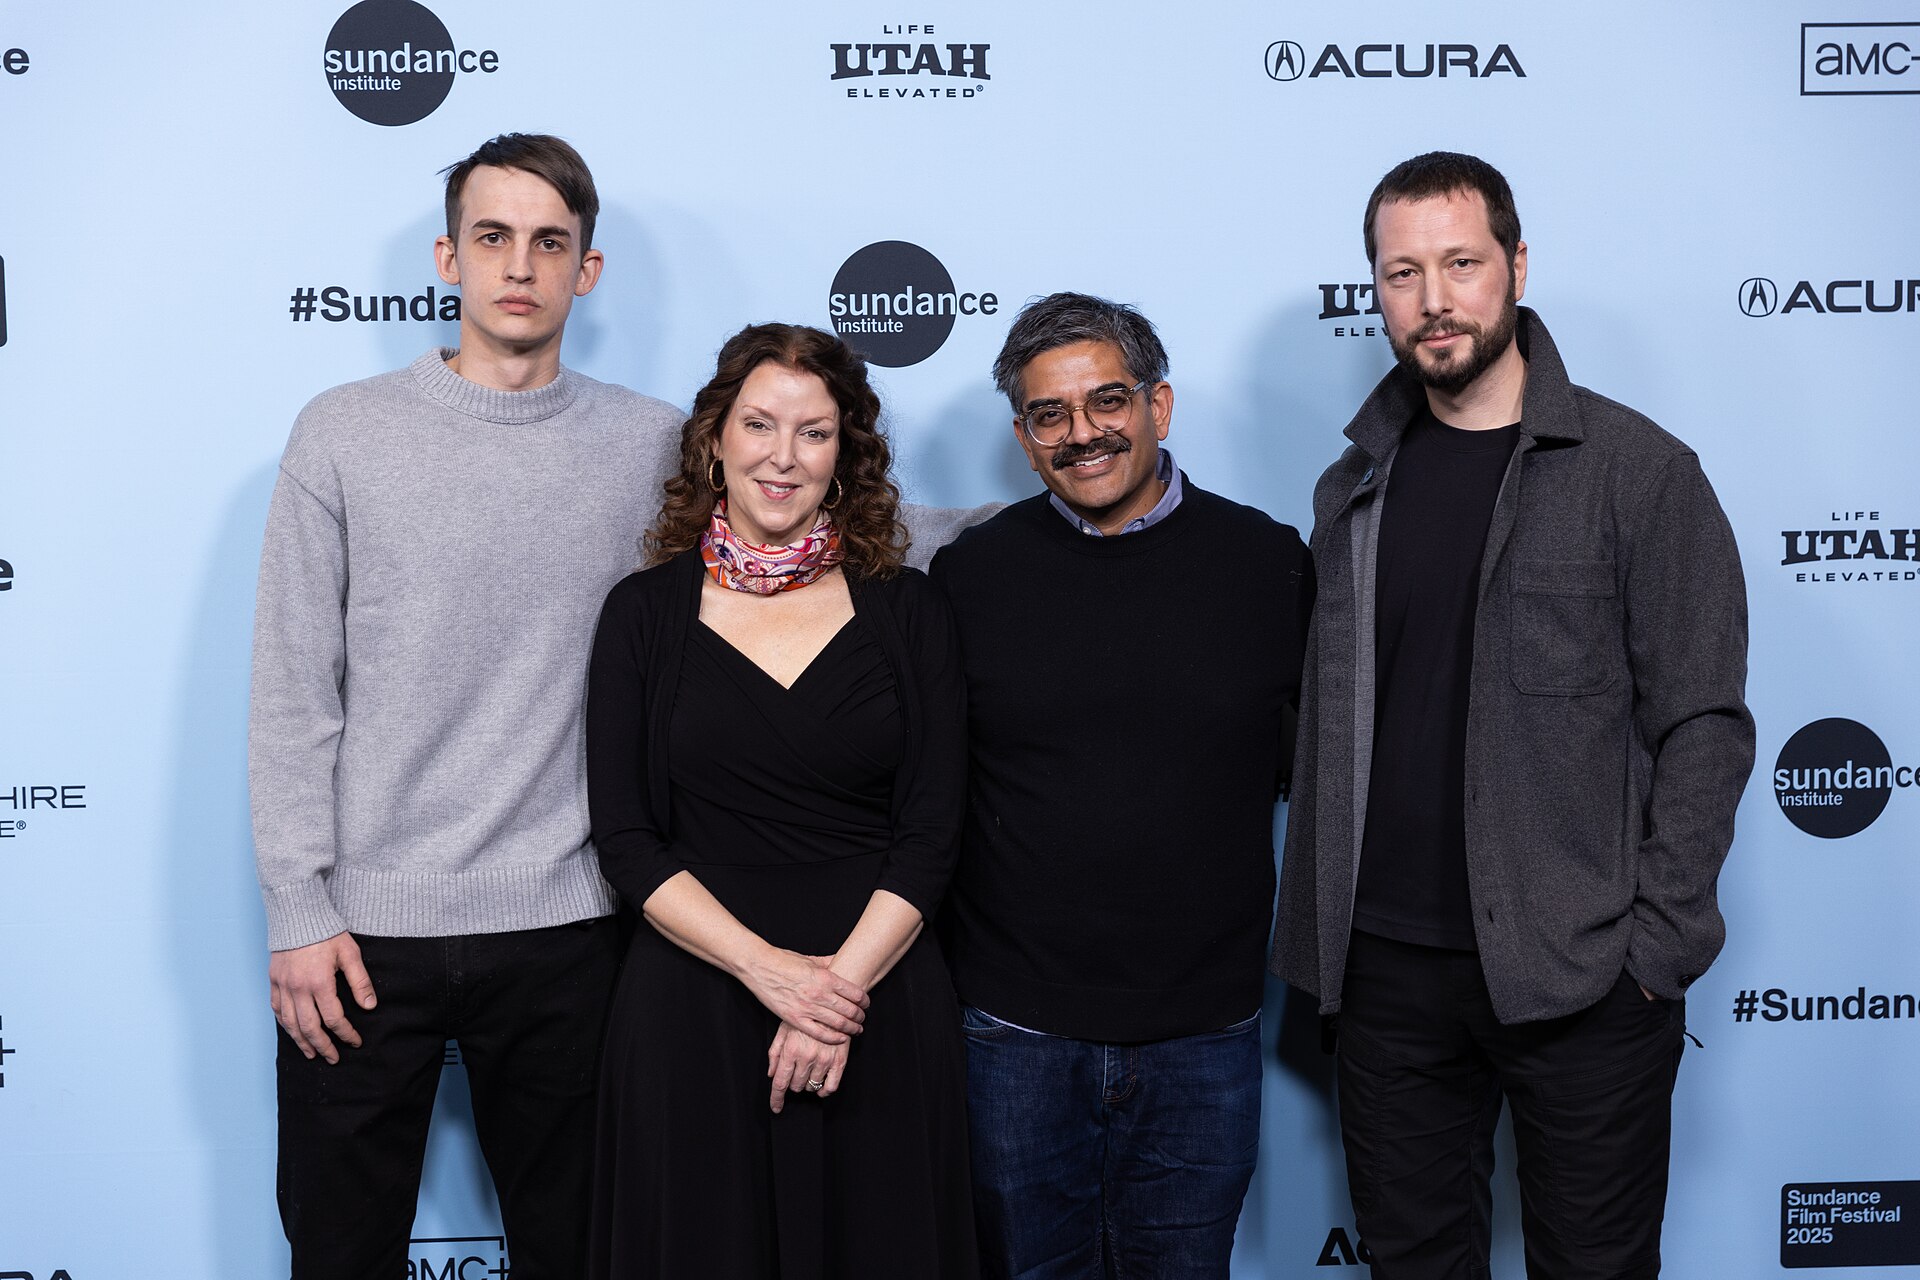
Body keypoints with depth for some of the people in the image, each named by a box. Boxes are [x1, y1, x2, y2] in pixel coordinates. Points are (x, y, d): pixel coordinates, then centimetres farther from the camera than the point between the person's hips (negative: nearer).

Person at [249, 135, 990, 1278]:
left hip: (561, 927, 1)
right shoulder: (345, 433, -1)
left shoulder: (650, 445, 2)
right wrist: (298, 914, -5)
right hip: (364, 929, -1)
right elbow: (293, 697, -1)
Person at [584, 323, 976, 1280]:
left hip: (878, 1002, 1)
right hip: (693, 1008, 0)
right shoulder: (646, 610, 2)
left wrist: (843, 982, -13)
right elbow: (624, 835, -3)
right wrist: (768, 967, -14)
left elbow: (931, 829, -1)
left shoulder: (904, 608, 3)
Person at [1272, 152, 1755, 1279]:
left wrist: (1657, 941, -11)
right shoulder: (1353, 490, 8)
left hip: (1580, 977, -3)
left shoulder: (1637, 471, -5)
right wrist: (1316, 933, 6)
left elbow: (1704, 722, -6)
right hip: (1386, 968, 4)